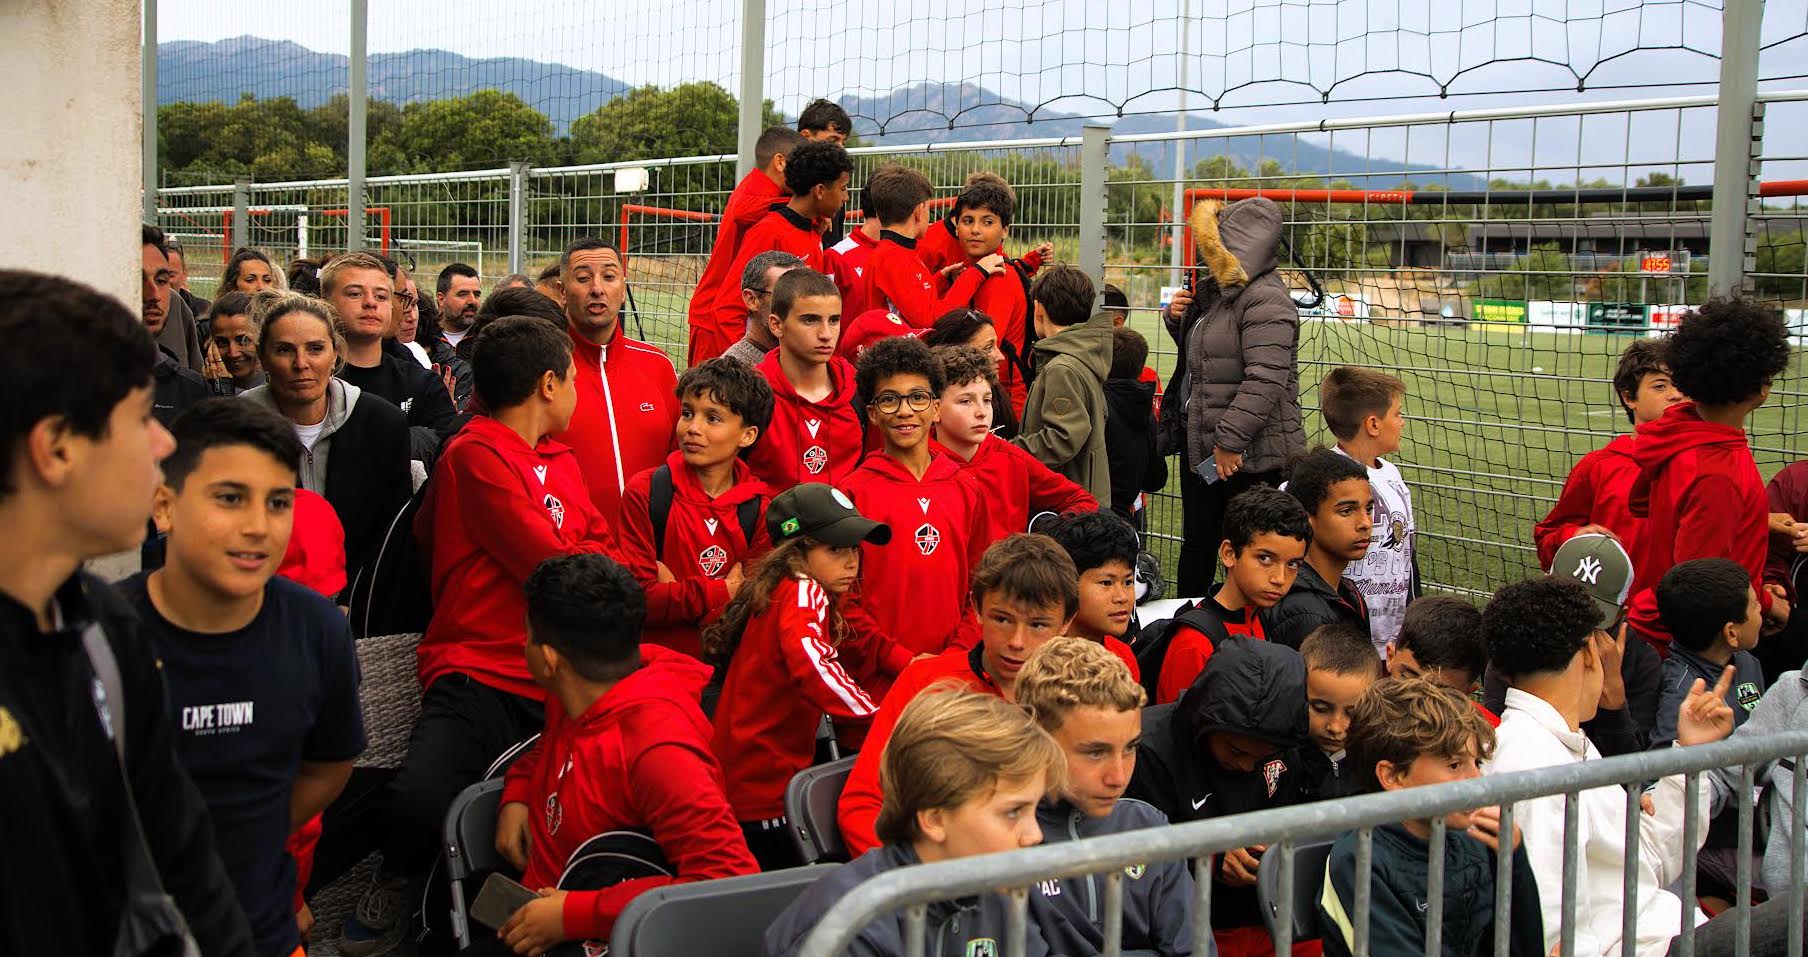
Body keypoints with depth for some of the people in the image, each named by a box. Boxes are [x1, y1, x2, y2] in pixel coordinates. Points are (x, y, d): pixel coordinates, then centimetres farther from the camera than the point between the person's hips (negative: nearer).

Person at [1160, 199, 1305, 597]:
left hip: (1247, 457, -10)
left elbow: (1266, 380, -26)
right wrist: (1178, 319, 9)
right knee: (1197, 542, 19)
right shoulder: (1217, 291, 14)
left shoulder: (1265, 300, -18)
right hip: (1199, 444, 10)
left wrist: (1231, 441, -26)